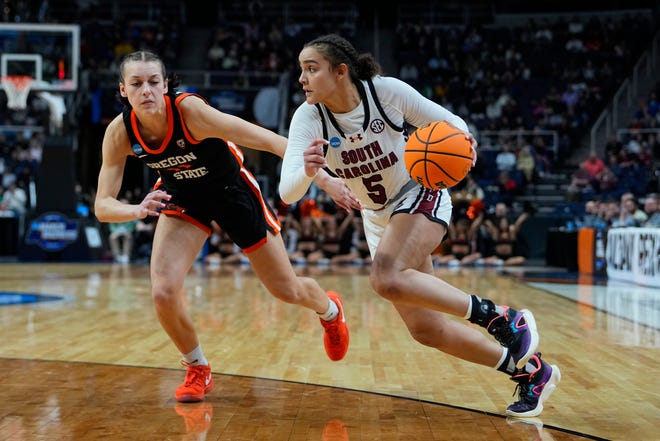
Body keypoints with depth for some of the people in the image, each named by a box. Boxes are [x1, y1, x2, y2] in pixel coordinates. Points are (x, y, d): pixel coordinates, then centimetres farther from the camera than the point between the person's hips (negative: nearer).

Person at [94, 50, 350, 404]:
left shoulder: (190, 110, -34)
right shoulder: (119, 133, -22)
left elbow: (267, 140, -35)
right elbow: (102, 205, -21)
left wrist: (323, 178, -40)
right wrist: (138, 210, -43)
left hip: (231, 189, -2)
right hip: (181, 196, 3)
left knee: (287, 290, 7)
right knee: (163, 292, -18)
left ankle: (330, 310, 46)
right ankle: (198, 370, 11)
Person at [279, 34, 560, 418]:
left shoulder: (386, 90, -21)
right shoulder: (308, 118, -15)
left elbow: (447, 122, -7)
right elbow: (287, 193, -24)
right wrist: (308, 171, -47)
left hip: (421, 197, -5)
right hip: (378, 218, 5)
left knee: (387, 277, -34)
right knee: (426, 329, 3)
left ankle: (500, 317, -21)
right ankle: (530, 372, 19)